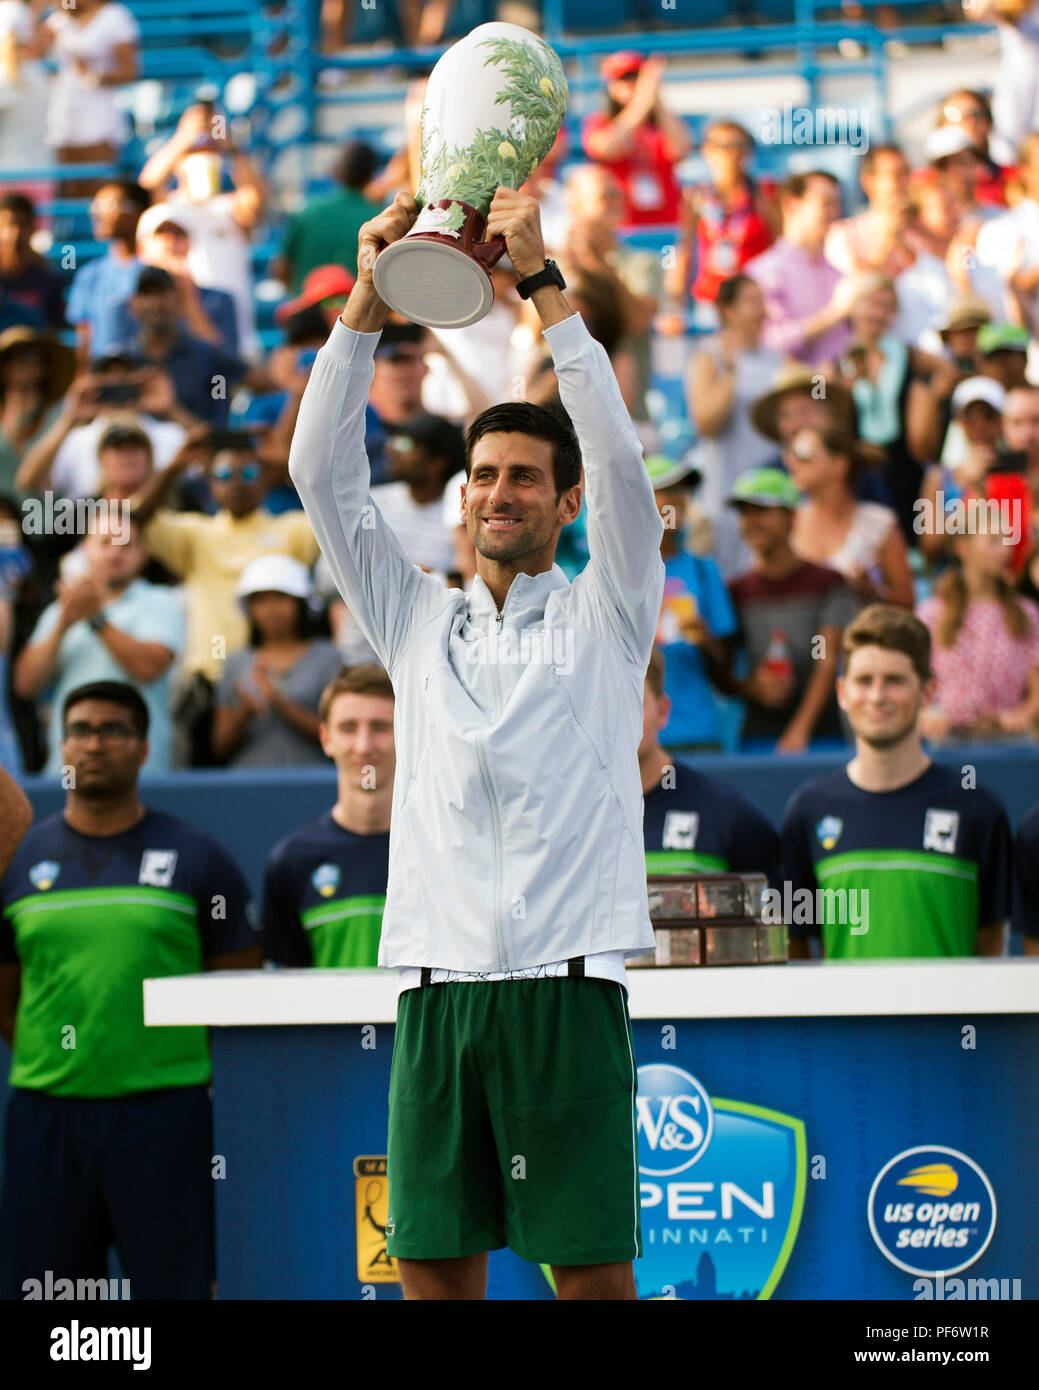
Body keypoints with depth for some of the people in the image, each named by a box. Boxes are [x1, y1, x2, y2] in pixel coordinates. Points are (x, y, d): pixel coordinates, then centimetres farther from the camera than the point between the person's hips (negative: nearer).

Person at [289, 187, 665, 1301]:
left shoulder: (603, 617, 10)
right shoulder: (416, 620, 18)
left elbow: (620, 462, -4)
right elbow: (323, 474, 10)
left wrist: (544, 285, -8)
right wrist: (370, 297, 1)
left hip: (565, 981, -3)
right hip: (437, 987, 3)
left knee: (591, 1268, -5)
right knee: (431, 1265, 1)